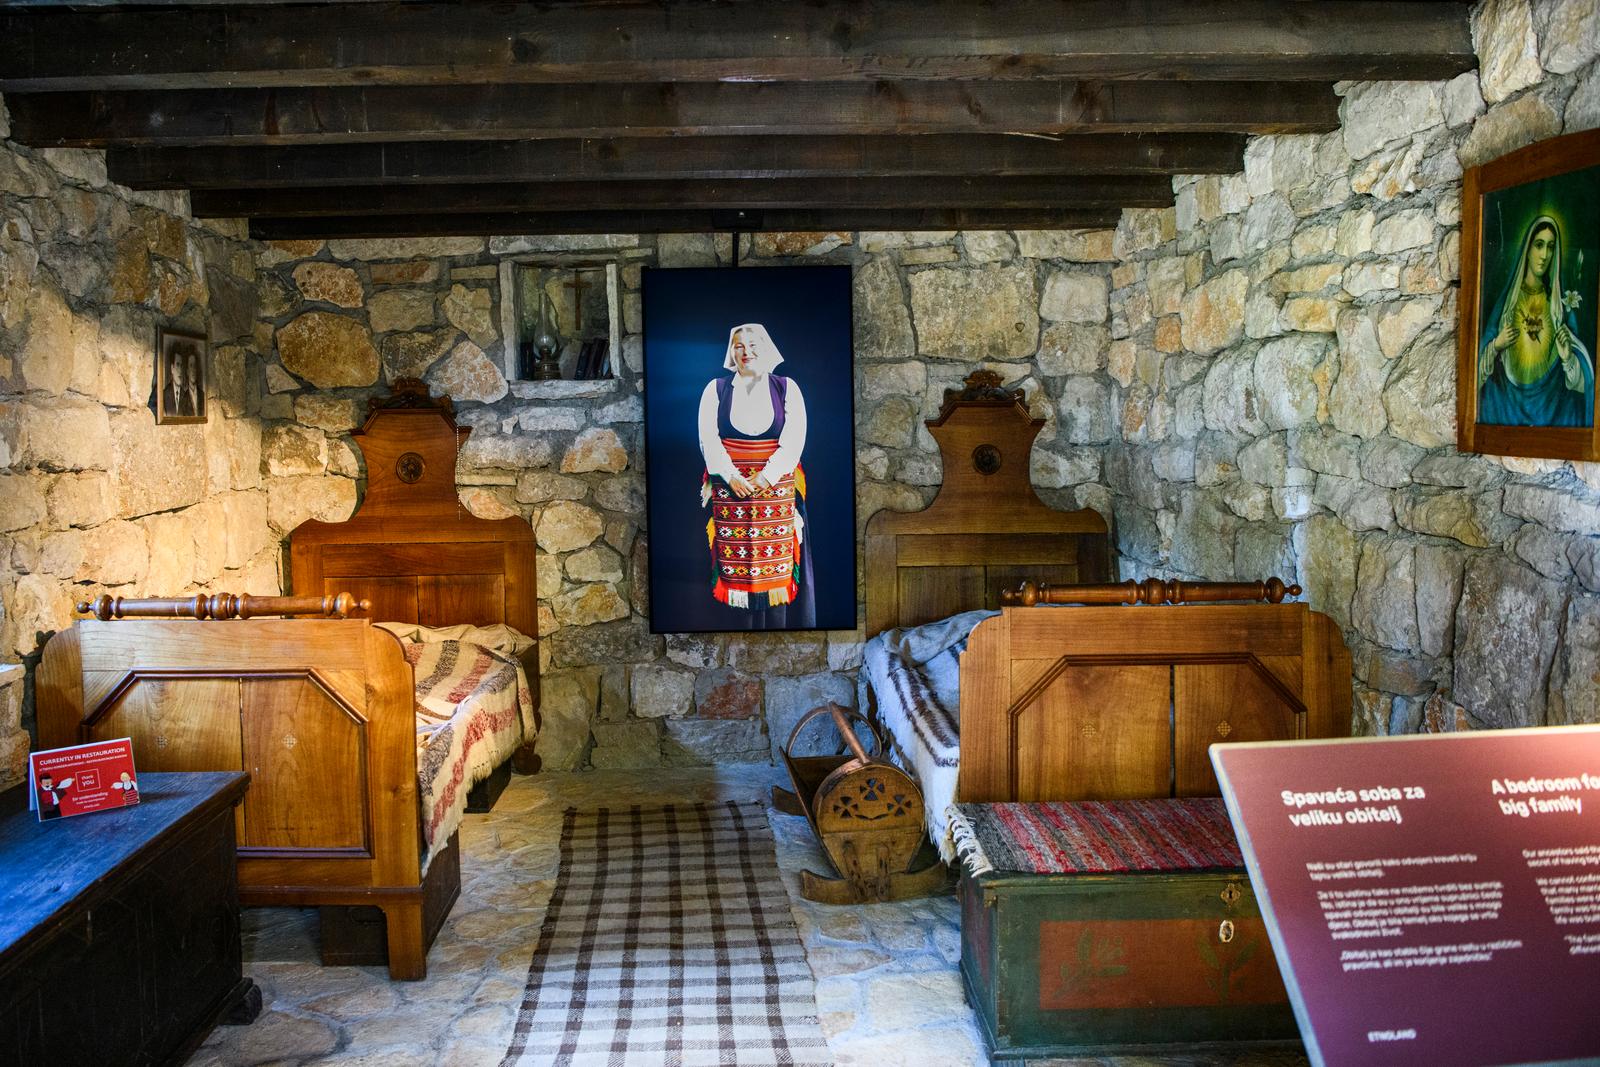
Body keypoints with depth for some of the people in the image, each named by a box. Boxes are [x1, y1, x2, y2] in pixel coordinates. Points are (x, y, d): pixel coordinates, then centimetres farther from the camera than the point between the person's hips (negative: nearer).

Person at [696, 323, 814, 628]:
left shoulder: (786, 388, 6)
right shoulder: (716, 389, 9)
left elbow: (794, 439, -2)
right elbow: (708, 437, 1)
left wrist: (766, 477, -13)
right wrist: (731, 476, -12)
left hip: (775, 487, 0)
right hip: (729, 487, 1)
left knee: (775, 563, -2)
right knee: (734, 564, -2)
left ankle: (776, 625, 4)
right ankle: (737, 624, 4)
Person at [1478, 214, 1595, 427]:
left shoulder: (1561, 303, 8)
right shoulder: (1507, 300, 5)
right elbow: (1484, 358, 8)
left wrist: (1567, 358, -13)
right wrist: (1496, 345, -11)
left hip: (1551, 403, 1)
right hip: (1508, 401, -1)